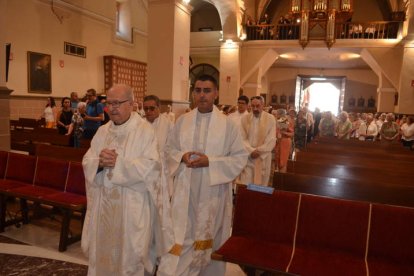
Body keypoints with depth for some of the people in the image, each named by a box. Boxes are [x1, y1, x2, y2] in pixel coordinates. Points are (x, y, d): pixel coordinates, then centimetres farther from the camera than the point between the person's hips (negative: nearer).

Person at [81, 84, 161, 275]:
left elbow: (150, 166, -18)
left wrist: (118, 162, -21)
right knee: (101, 250, 17)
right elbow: (87, 162, 5)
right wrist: (100, 163, -16)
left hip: (131, 206, -5)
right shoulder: (102, 131, 9)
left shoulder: (145, 130, -9)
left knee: (128, 254, 7)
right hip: (102, 203, 5)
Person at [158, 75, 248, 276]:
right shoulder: (182, 120, 2)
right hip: (185, 191, 2)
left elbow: (240, 158, -7)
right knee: (180, 237, 7)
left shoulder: (227, 124, -7)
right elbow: (169, 148, 10)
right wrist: (182, 157, -12)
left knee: (209, 238, 15)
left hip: (212, 192, -1)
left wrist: (210, 161, -18)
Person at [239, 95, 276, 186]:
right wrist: (251, 151, -17)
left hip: (263, 158, 0)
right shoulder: (244, 118, 0)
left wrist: (259, 151, -14)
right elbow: (242, 139, -3)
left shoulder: (270, 119, -3)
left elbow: (271, 140, -7)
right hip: (247, 158, 0)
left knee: (262, 185, 10)